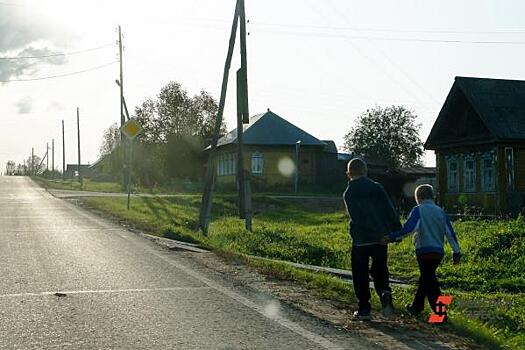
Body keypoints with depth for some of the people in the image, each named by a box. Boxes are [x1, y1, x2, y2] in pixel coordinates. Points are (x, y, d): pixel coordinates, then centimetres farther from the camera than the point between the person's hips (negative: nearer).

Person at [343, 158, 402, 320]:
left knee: (360, 275, 9)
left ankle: (364, 309, 10)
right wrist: (397, 230, 4)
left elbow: (354, 216, -4)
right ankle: (385, 292, -13)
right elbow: (389, 210, -3)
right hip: (380, 238, 2)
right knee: (379, 270, 15)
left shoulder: (348, 193, -3)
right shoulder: (376, 187, 0)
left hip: (360, 240, -1)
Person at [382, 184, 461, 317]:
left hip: (424, 252, -7)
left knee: (430, 282, -4)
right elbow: (450, 233, 11)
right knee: (425, 279, 21)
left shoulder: (418, 210, -4)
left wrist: (391, 237, -14)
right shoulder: (441, 211, 12)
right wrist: (456, 252, 16)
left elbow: (409, 228, -18)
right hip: (439, 252, 7)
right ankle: (416, 307, 34)